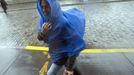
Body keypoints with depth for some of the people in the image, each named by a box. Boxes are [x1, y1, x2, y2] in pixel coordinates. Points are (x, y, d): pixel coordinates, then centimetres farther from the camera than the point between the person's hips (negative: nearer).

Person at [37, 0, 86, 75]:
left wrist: (69, 68, -24)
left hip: (63, 54, -6)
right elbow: (40, 38, -4)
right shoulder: (44, 19, -13)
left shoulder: (63, 23, -35)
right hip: (55, 51, 6)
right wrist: (43, 32, -29)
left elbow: (74, 46, -29)